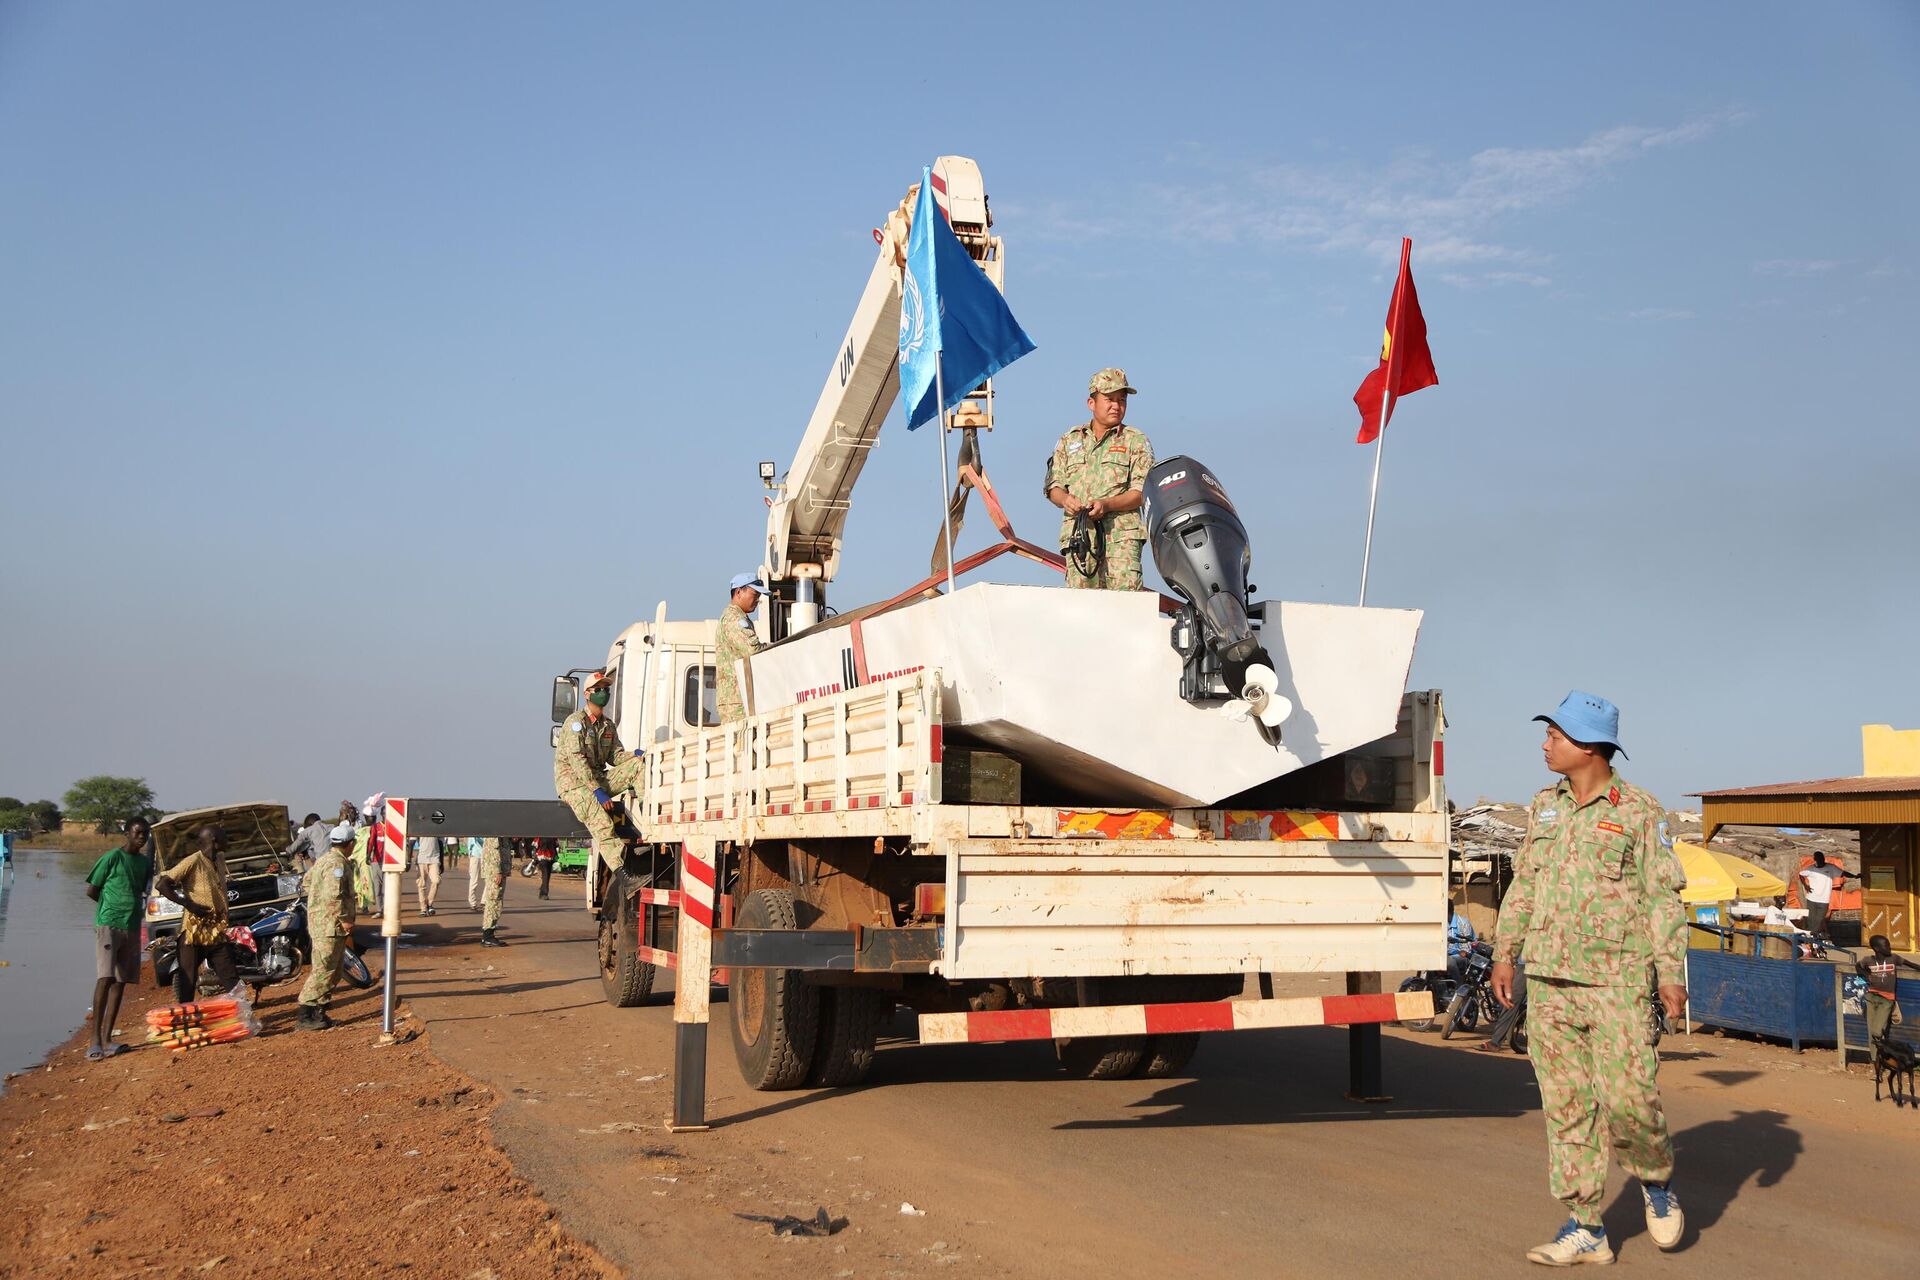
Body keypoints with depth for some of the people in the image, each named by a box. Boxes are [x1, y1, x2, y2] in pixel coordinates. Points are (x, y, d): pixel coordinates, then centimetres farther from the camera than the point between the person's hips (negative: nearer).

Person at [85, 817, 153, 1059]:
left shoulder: (145, 861, 13)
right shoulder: (112, 857, -5)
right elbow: (91, 891, -1)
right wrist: (115, 906, 5)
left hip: (132, 928, 6)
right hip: (108, 925, -6)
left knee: (120, 982, 5)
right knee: (105, 979, -15)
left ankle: (106, 1039, 8)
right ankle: (95, 1040, -15)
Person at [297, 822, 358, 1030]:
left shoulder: (325, 859, 14)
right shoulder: (337, 863, -18)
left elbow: (308, 880, 25)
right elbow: (333, 896, -27)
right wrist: (345, 919, -19)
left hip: (319, 922, 10)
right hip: (330, 925, -10)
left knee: (332, 972, 15)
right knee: (323, 971, -8)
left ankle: (319, 1013, 19)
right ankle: (304, 1017, -8)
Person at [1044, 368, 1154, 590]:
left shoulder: (1136, 441, 11)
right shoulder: (1069, 440, 20)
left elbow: (1142, 492, 1)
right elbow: (1053, 487, 18)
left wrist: (1106, 504, -15)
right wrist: (1065, 499, -6)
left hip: (1121, 533, -2)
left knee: (1125, 593, -16)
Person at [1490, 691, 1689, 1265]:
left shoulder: (1639, 810, -3)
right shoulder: (1544, 806, 12)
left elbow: (1663, 895, -3)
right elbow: (1523, 884, 17)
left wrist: (1670, 970, -9)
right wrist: (1504, 952, 12)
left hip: (1616, 982, -5)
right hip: (1548, 982, 5)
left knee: (1626, 1097, -7)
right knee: (1566, 1107, 5)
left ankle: (1657, 1181, 24)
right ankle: (1585, 1230, 12)